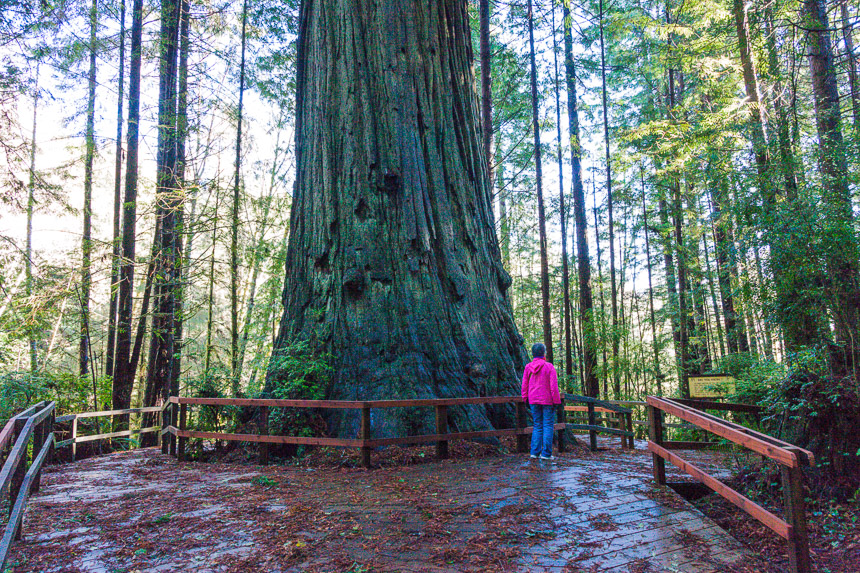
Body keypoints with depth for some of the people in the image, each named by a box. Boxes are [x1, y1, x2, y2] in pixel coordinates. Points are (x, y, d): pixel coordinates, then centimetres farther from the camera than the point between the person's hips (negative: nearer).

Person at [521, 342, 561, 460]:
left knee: (537, 426, 12)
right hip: (547, 401, -4)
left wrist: (526, 400, 14)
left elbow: (524, 386, 5)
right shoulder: (549, 367, -9)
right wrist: (556, 402, -5)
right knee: (548, 426, 3)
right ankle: (546, 453, 1)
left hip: (533, 401, 4)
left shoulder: (528, 367, 2)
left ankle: (535, 452, 9)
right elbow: (554, 386, -11)